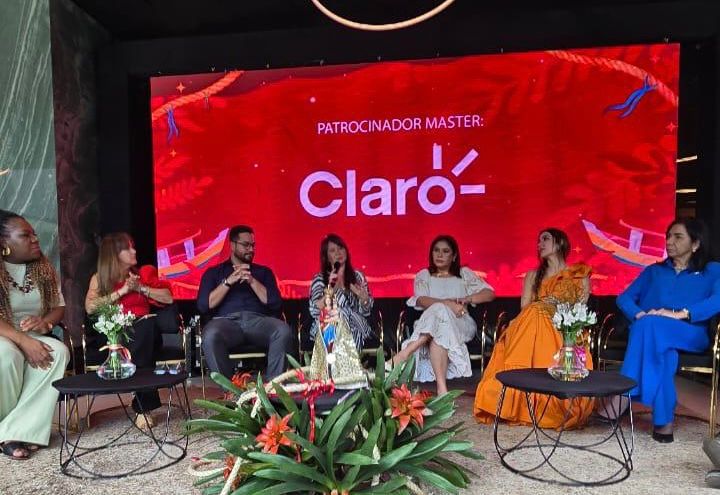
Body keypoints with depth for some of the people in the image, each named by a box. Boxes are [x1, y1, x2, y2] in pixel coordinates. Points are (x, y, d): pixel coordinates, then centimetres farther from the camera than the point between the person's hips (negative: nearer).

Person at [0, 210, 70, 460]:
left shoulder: (44, 269, 5)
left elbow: (59, 307, 8)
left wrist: (44, 321, -15)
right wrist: (23, 341, -30)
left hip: (33, 337, 4)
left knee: (58, 351, -28)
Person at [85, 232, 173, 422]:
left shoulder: (144, 273, 16)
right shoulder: (99, 278, 11)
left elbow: (168, 298, 7)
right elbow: (90, 308, -6)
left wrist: (140, 288, -3)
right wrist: (122, 291, -9)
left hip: (144, 332, 1)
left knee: (149, 324, -36)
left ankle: (143, 407, -36)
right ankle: (145, 402, -32)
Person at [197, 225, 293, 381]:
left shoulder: (263, 271, 23)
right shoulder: (214, 272, 20)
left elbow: (275, 303, 8)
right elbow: (204, 306, 4)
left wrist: (252, 281, -2)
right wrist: (229, 281, -4)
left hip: (257, 320, 1)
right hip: (226, 321, -1)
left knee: (283, 331, -32)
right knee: (211, 336, -37)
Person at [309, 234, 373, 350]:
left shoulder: (357, 276, 9)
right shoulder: (319, 279, 3)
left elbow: (366, 312, 8)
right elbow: (315, 312, -11)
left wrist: (363, 297, -13)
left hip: (354, 330, 2)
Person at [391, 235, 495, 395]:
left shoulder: (464, 273, 19)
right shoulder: (424, 275, 18)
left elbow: (490, 293, 9)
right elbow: (421, 300, -2)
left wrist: (465, 300, -9)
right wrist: (447, 303, -19)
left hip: (461, 325, 0)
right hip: (429, 325, 0)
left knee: (439, 311, -35)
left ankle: (405, 353, -43)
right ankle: (441, 386, -49)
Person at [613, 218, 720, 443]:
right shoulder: (654, 271, 25)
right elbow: (624, 297, 13)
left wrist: (681, 314, -22)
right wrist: (639, 314, -11)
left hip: (690, 336, -2)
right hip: (650, 333, 3)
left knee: (651, 325, -36)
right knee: (662, 350, -36)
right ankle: (664, 420, -34)